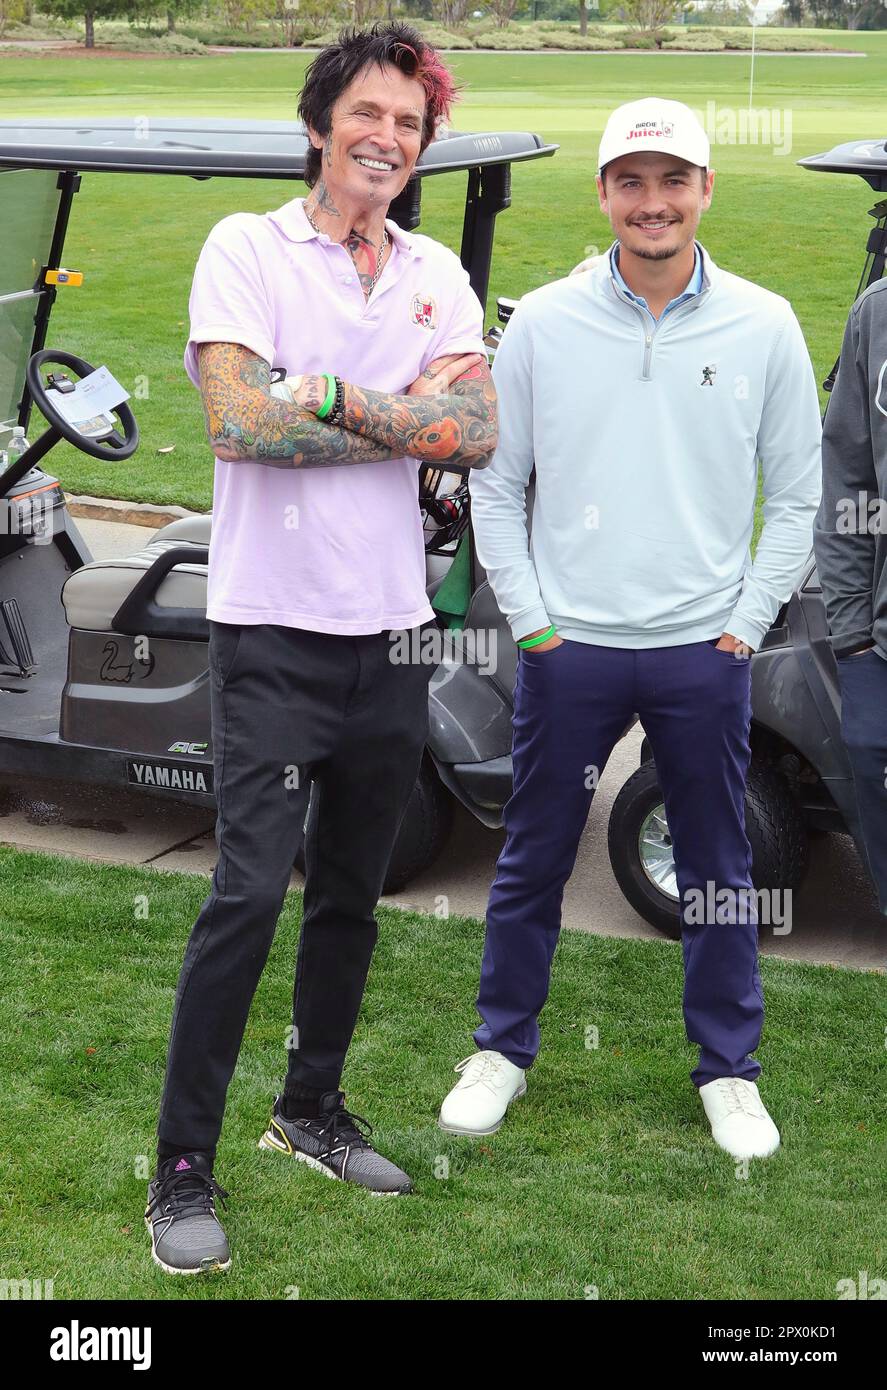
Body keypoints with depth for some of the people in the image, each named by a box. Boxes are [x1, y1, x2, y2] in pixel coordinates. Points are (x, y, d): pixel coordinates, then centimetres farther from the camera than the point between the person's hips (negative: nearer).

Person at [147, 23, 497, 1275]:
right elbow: (240, 421, -19)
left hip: (391, 629, 5)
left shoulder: (435, 275, 10)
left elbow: (478, 433, -5)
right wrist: (401, 417, -11)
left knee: (352, 894, 15)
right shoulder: (248, 249, -4)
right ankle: (183, 1169, 1)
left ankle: (313, 1111, 32)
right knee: (249, 894, -9)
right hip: (275, 625, -5)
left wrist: (328, 398, -14)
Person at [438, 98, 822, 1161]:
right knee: (532, 862, 10)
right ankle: (502, 1050, 27)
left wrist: (746, 625, 0)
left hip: (705, 655, 0)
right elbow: (496, 484, 5)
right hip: (568, 650, 0)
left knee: (718, 872, 10)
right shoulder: (543, 323, -1)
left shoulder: (764, 328, 0)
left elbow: (797, 496, 6)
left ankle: (728, 1069, 26)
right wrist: (530, 619, -1)